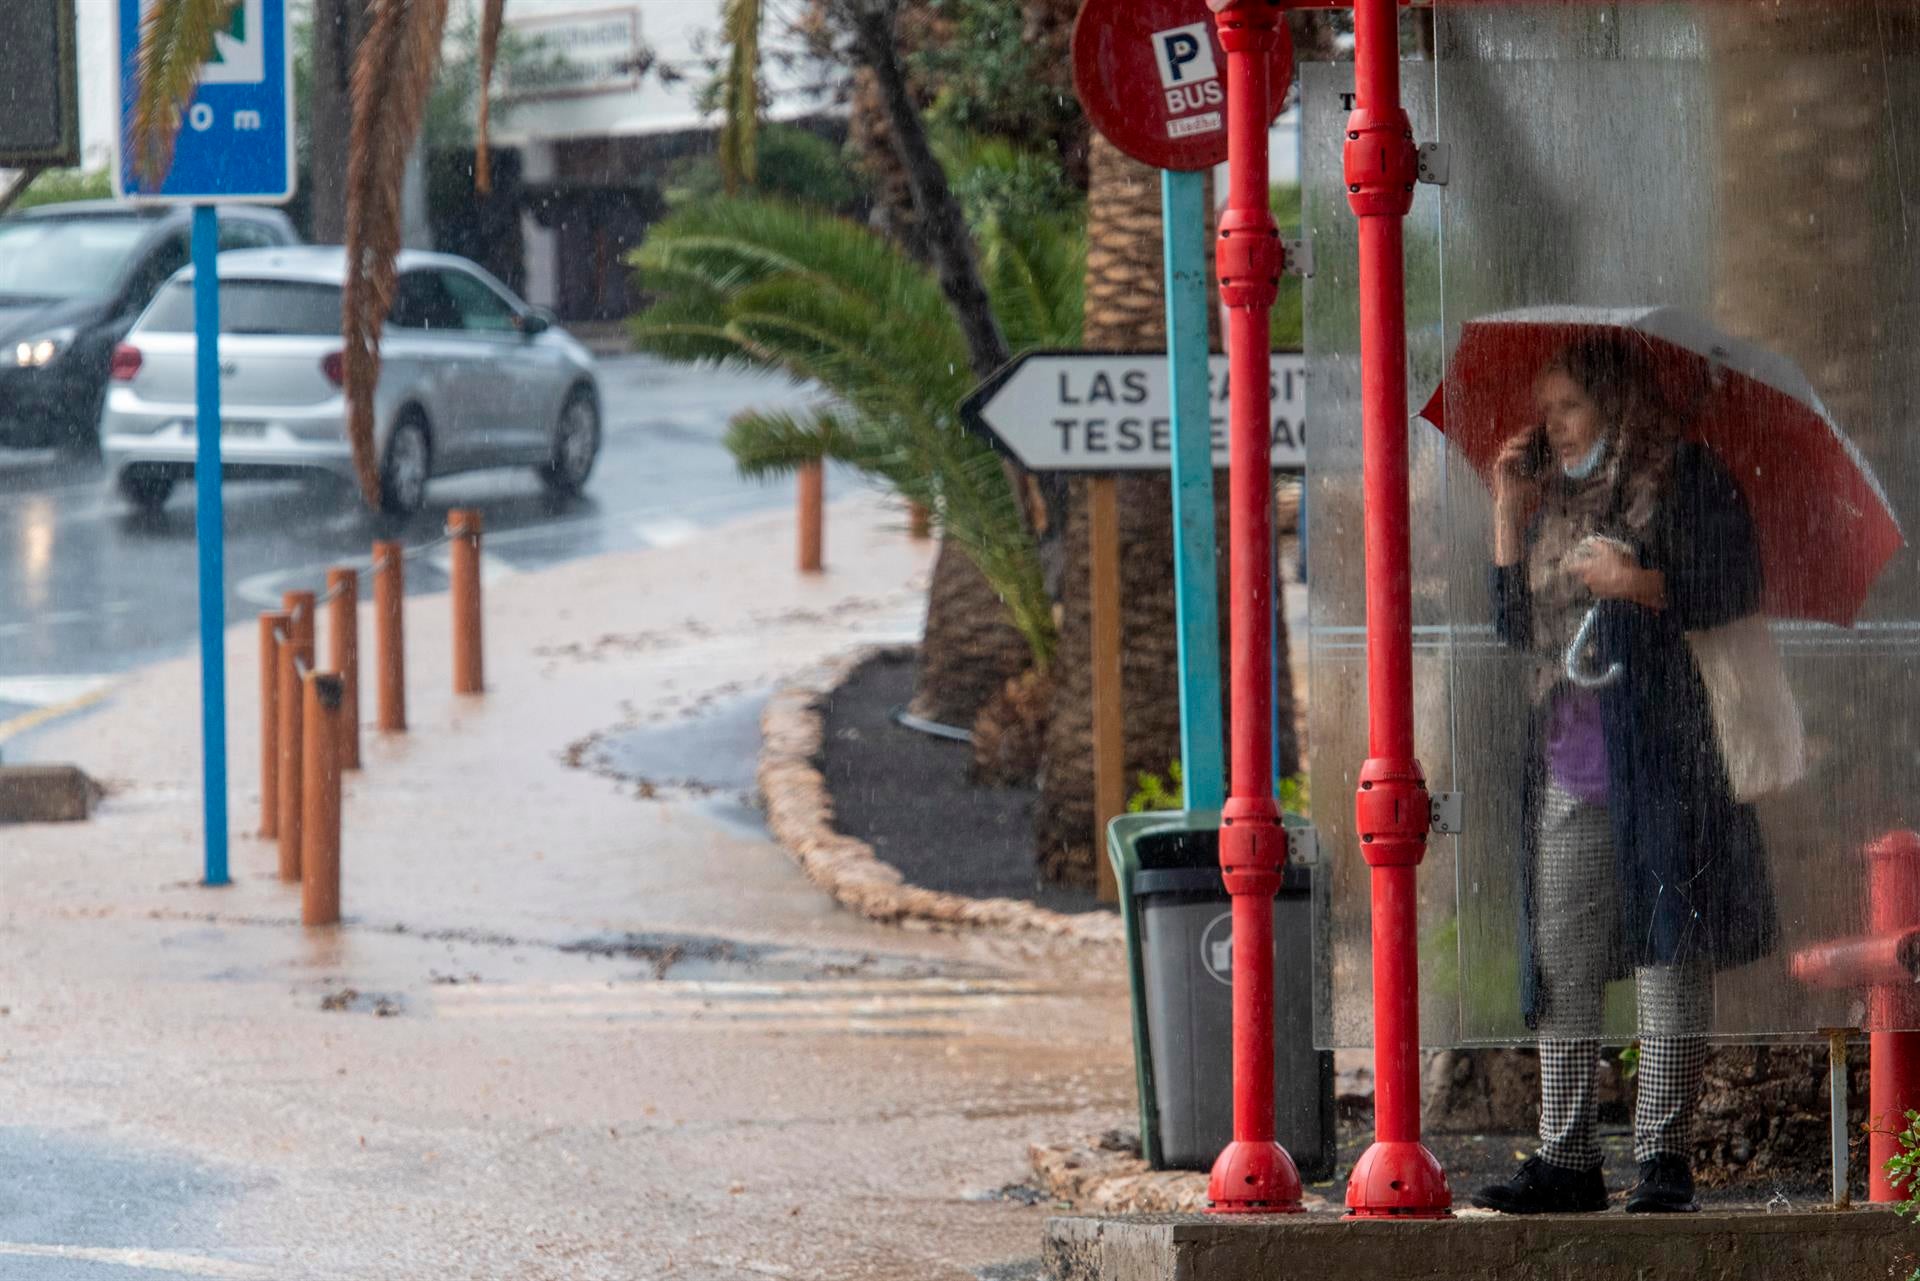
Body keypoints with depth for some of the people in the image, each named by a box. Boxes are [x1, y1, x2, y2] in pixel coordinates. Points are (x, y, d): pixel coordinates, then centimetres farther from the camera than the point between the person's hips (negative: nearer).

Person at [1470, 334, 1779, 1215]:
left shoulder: (1685, 480, 2)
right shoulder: (1552, 501, 22)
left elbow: (1734, 594, -6)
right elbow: (1514, 625, 19)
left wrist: (1639, 585, -19)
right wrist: (1509, 514, 12)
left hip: (1660, 754, -7)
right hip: (1564, 764, 7)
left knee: (1668, 953, -6)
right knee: (1559, 963, 3)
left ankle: (1664, 1154, -4)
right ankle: (1565, 1158, 5)